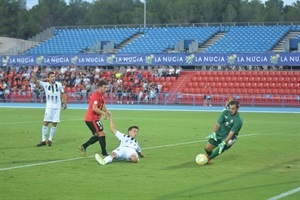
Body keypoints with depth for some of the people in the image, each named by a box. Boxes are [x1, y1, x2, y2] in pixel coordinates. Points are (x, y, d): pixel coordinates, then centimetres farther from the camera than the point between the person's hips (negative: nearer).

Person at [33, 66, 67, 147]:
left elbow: (63, 94, 11)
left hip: (57, 107, 1)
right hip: (49, 107, -1)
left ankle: (50, 140, 14)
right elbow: (36, 81, -12)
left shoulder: (59, 84, -1)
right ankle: (43, 140, 2)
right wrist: (35, 73, -27)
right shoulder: (45, 84, -3)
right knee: (45, 123, -5)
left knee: (54, 124, 2)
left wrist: (64, 103, 9)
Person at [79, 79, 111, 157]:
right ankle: (104, 154, -7)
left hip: (94, 118, 10)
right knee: (102, 134, -9)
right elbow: (94, 108, -28)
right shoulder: (96, 95, -19)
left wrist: (107, 111, -6)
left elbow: (103, 105, 14)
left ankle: (84, 146, 19)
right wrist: (104, 113, -23)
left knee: (98, 135, 15)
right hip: (92, 118, -10)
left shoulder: (101, 95, 12)